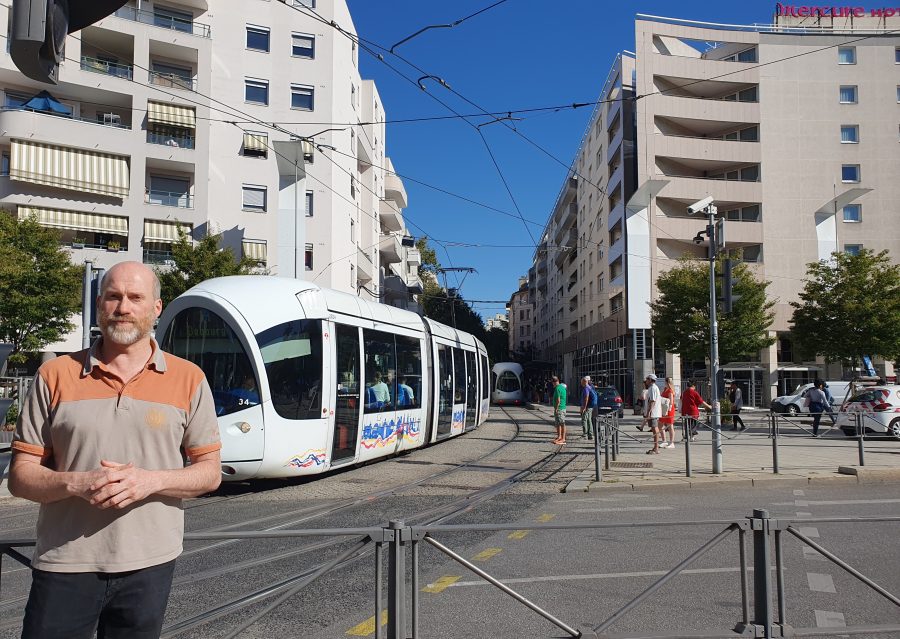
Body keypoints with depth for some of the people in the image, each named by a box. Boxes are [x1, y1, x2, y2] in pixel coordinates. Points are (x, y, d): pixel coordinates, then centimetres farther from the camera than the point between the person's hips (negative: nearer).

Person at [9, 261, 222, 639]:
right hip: (64, 565, 0)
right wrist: (75, 483, -18)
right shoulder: (56, 375, 1)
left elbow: (210, 471, 2)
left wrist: (152, 481, -16)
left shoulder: (188, 379, 0)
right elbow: (20, 476, 2)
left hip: (148, 565, 1)